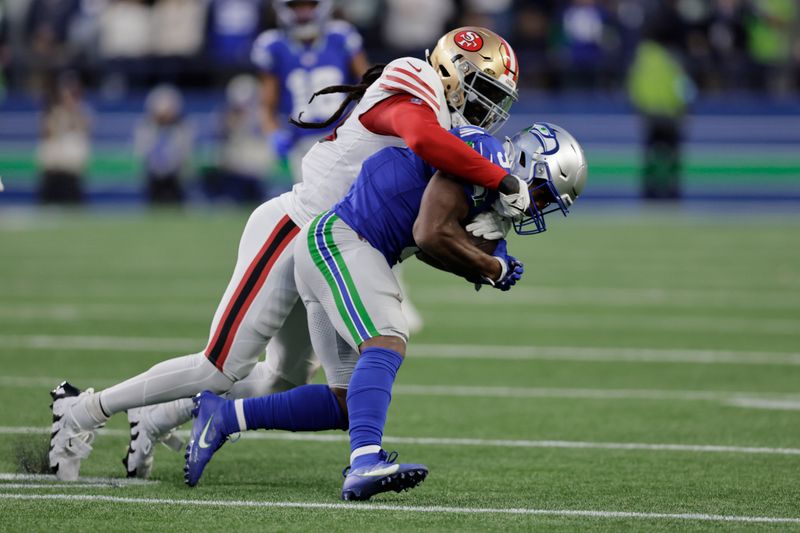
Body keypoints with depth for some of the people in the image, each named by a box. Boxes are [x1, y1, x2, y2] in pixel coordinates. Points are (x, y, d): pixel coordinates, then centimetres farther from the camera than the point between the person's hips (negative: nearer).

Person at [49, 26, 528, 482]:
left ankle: (155, 424, 26)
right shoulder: (410, 100, -16)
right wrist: (503, 182, -35)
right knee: (223, 370, -8)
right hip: (289, 234, -10)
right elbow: (426, 140, -40)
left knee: (286, 377, 16)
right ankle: (84, 412, 3)